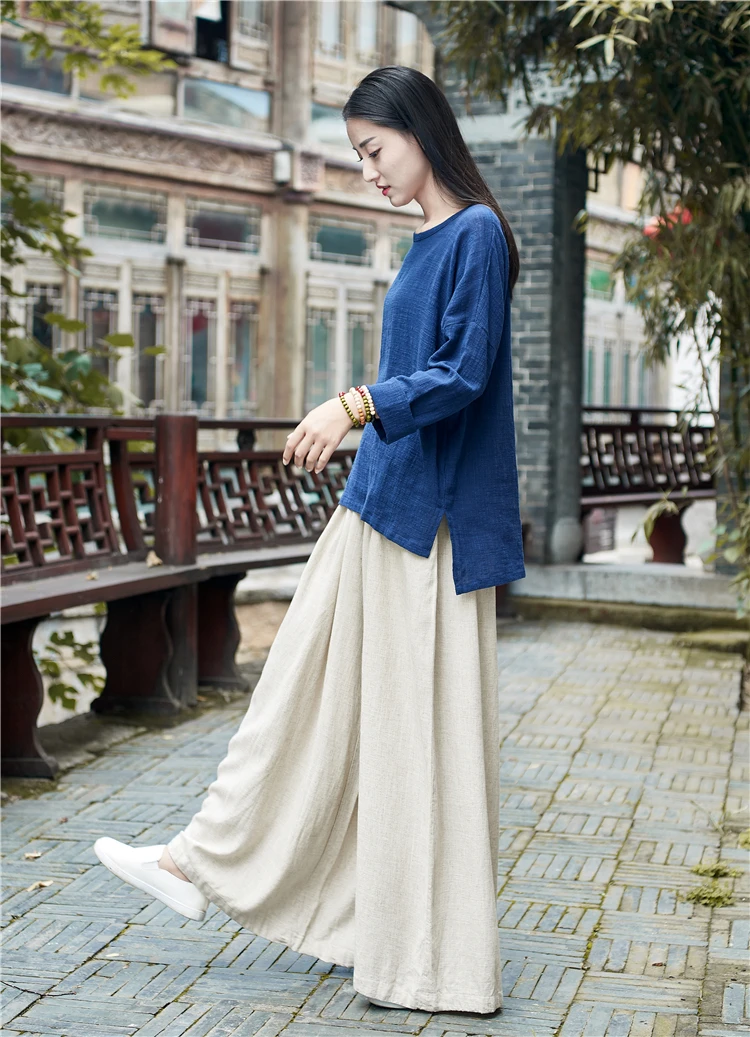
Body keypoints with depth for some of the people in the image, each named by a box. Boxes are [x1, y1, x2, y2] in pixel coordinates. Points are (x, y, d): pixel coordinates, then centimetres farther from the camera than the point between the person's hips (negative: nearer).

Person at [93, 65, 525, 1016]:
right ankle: (206, 865, 19)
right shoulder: (429, 240, 16)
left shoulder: (476, 233, -11)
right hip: (383, 503, 9)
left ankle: (433, 958, 7)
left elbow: (463, 375, -19)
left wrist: (356, 405, -27)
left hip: (429, 516, -9)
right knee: (310, 688, 11)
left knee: (419, 719, -3)